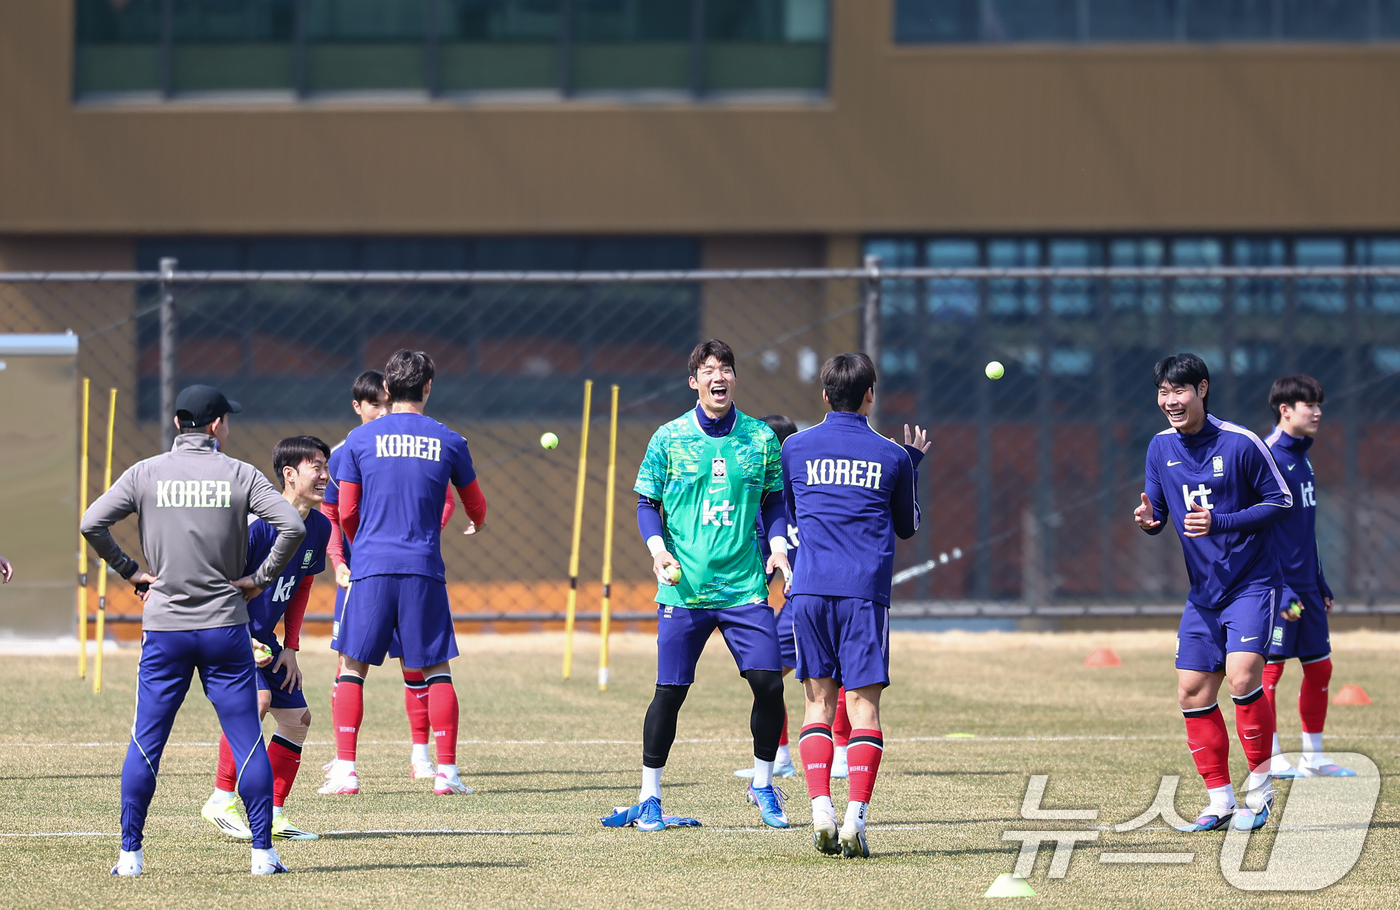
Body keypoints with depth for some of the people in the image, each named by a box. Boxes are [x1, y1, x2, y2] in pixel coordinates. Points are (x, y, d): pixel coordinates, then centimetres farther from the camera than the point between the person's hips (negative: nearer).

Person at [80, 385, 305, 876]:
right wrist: (260, 578, -2)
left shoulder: (145, 474, 0)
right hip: (226, 627, -1)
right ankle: (262, 851, 1)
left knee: (146, 742, 7)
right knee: (247, 740, 4)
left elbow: (91, 523, -6)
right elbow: (292, 525, -13)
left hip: (164, 630, 1)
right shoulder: (240, 475, -2)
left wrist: (129, 570, 5)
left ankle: (130, 853, 5)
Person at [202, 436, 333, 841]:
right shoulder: (257, 522, -24)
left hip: (263, 637, 8)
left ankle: (273, 815, 16)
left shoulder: (319, 527, 1)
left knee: (297, 718, 5)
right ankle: (221, 802, -16)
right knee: (257, 698, -27)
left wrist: (290, 648, 8)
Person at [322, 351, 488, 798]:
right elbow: (476, 505, 19)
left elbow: (346, 513, 4)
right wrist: (478, 524, 43)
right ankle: (446, 771, 4)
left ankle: (345, 770, 0)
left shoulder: (361, 439, 1)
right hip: (424, 568, 1)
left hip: (371, 567, -1)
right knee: (437, 669, 9)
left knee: (352, 667, 7)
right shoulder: (448, 441, 4)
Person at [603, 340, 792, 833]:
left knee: (769, 683, -6)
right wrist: (658, 548, -9)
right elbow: (647, 504, 7)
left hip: (745, 588, 2)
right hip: (684, 588, -2)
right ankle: (649, 797, 12)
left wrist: (777, 545, -1)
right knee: (670, 691, -2)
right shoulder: (668, 439, 1)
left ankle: (763, 784, 15)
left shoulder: (760, 438, 6)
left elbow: (774, 501, 15)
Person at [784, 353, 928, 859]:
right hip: (866, 590, -1)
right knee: (863, 704, -1)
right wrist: (913, 462, 29)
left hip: (810, 589, 1)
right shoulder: (891, 456, 4)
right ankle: (856, 818, -12)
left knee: (819, 700, 9)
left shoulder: (796, 448, 7)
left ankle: (820, 809, -6)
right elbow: (907, 526, 19)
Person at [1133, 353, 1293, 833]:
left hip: (1252, 582, -6)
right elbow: (1158, 510, 12)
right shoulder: (1161, 447, 4)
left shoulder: (1241, 443, -13)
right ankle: (1221, 799, 12)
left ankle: (1260, 786, -7)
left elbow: (1281, 501, -8)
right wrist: (1150, 519, -13)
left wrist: (1219, 522, -19)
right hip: (1203, 591, 6)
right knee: (1193, 692, 1)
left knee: (1243, 676, -22)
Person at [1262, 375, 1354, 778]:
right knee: (1270, 666, -4)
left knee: (1320, 666, 10)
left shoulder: (1302, 458, 15)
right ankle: (1271, 759, -1)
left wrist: (1321, 585, 22)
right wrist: (1279, 589, -23)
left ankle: (1313, 758, 18)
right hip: (1277, 583, -9)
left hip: (1305, 585, 9)